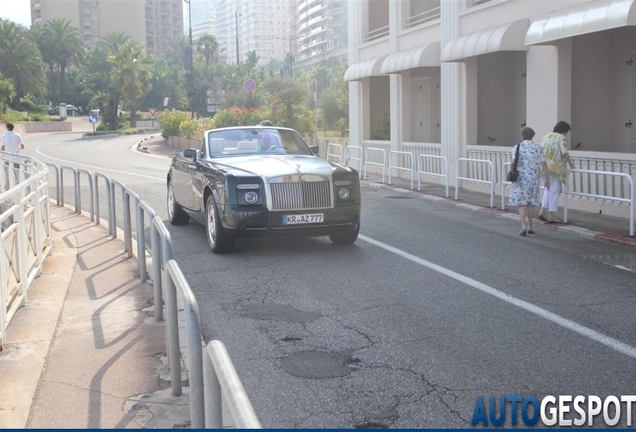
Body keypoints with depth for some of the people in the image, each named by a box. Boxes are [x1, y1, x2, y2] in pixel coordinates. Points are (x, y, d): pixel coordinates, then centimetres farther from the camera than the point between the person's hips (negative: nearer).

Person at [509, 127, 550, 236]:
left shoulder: (517, 147, -2)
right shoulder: (538, 148, 3)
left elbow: (513, 161, -16)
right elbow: (543, 164, -3)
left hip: (521, 178, -2)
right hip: (533, 179, 2)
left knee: (521, 203, 1)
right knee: (531, 203, 13)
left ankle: (524, 226, -14)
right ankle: (530, 227, 19)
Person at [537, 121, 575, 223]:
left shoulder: (546, 137, 16)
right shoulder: (562, 138, -5)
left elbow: (541, 151, 18)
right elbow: (565, 153, -14)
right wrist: (571, 164, -1)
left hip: (544, 167, 7)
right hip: (555, 168, -7)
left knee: (548, 189, 19)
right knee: (554, 191, 1)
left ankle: (543, 211, 9)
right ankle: (551, 216, 3)